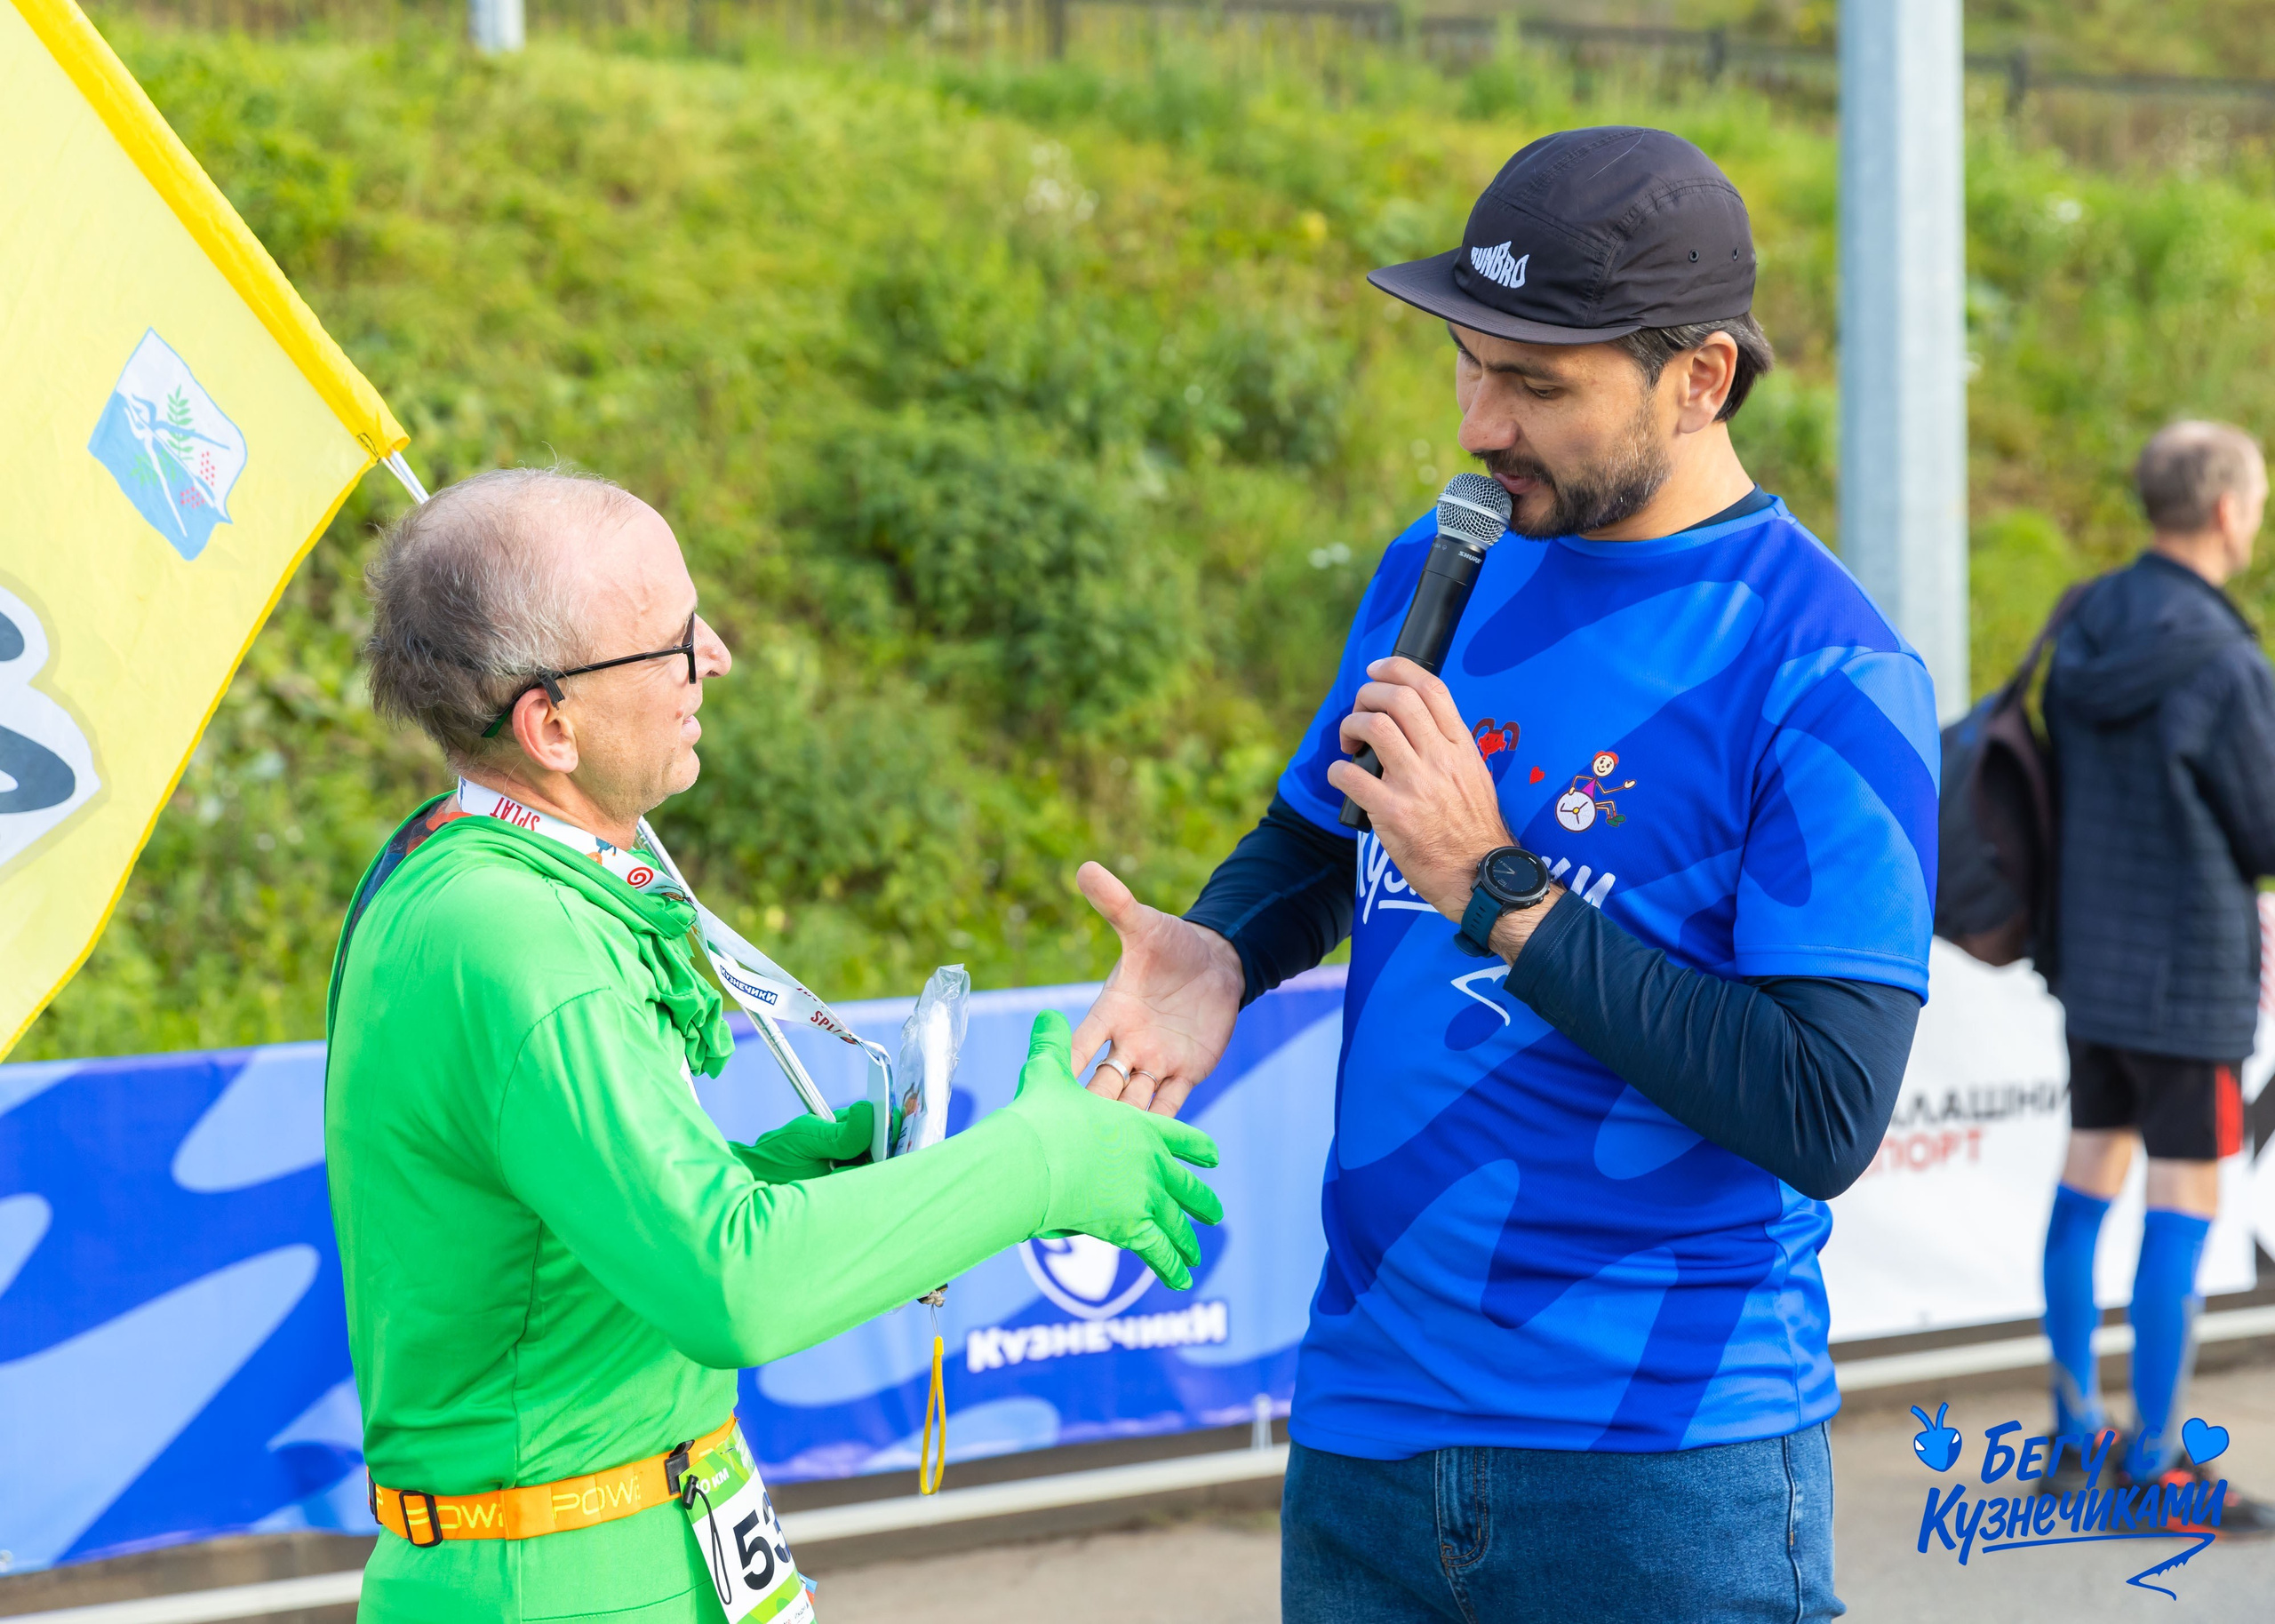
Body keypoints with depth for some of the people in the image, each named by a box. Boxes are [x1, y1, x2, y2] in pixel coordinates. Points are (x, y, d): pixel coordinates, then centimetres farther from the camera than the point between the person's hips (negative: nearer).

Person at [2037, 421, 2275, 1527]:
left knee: (2090, 1179, 15)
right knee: (2184, 1206, -1)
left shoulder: (2084, 632, 2)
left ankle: (2077, 1434, 23)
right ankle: (2155, 1465, 4)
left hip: (2090, 953, 8)